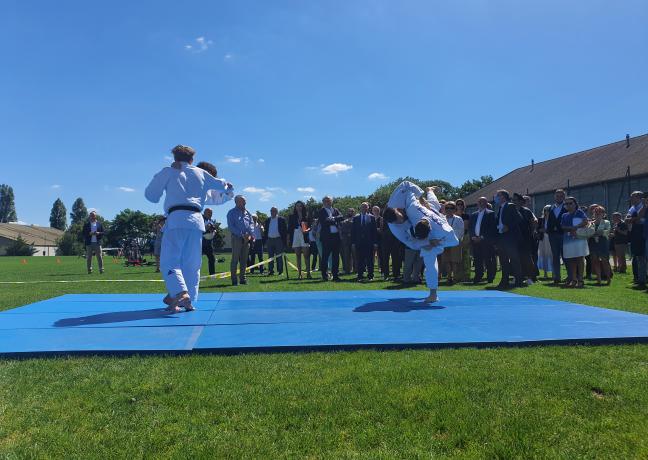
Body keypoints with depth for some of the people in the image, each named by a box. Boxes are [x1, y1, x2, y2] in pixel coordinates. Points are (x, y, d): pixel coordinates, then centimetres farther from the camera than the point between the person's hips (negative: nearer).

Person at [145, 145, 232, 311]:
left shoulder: (168, 172, 11)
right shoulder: (201, 173, 21)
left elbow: (150, 195, 14)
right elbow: (221, 185, 36)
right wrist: (227, 185, 59)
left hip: (176, 219, -4)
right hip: (197, 221, 4)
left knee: (169, 261, -5)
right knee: (191, 264, 10)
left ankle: (181, 293, -26)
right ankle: (189, 301, 12)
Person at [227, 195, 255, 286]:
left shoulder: (247, 212, 14)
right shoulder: (232, 213, -1)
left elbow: (252, 223, 10)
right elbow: (231, 227, -8)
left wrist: (250, 234, -8)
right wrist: (242, 235, -16)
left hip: (247, 238, 5)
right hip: (237, 238, -5)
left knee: (244, 260, 8)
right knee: (235, 259, -3)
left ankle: (242, 278, 15)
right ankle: (234, 279, 0)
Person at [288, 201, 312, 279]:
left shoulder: (306, 216, 9)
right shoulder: (292, 217, 11)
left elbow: (310, 226, 7)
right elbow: (289, 228, 9)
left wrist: (307, 230, -14)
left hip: (304, 237, -1)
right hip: (295, 237, 1)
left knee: (306, 255, -5)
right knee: (298, 256, 4)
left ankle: (308, 273, -4)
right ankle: (299, 273, 6)